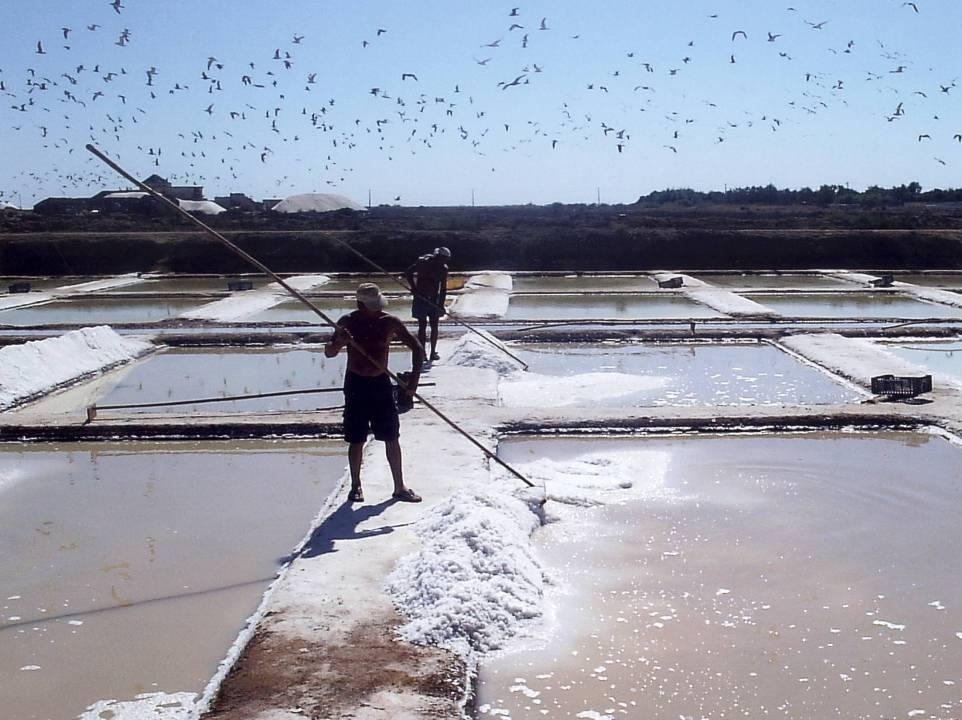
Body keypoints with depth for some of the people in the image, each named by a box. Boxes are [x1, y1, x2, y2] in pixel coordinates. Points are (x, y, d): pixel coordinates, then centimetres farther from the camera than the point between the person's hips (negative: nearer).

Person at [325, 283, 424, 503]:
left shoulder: (390, 322, -6)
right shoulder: (348, 322, -7)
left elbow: (417, 348, -1)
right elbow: (329, 352, -6)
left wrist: (413, 380, -11)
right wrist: (340, 342, -29)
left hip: (381, 384, 1)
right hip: (356, 384, -1)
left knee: (392, 438, 4)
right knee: (356, 441, 3)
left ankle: (399, 487, 13)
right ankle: (356, 486, 19)